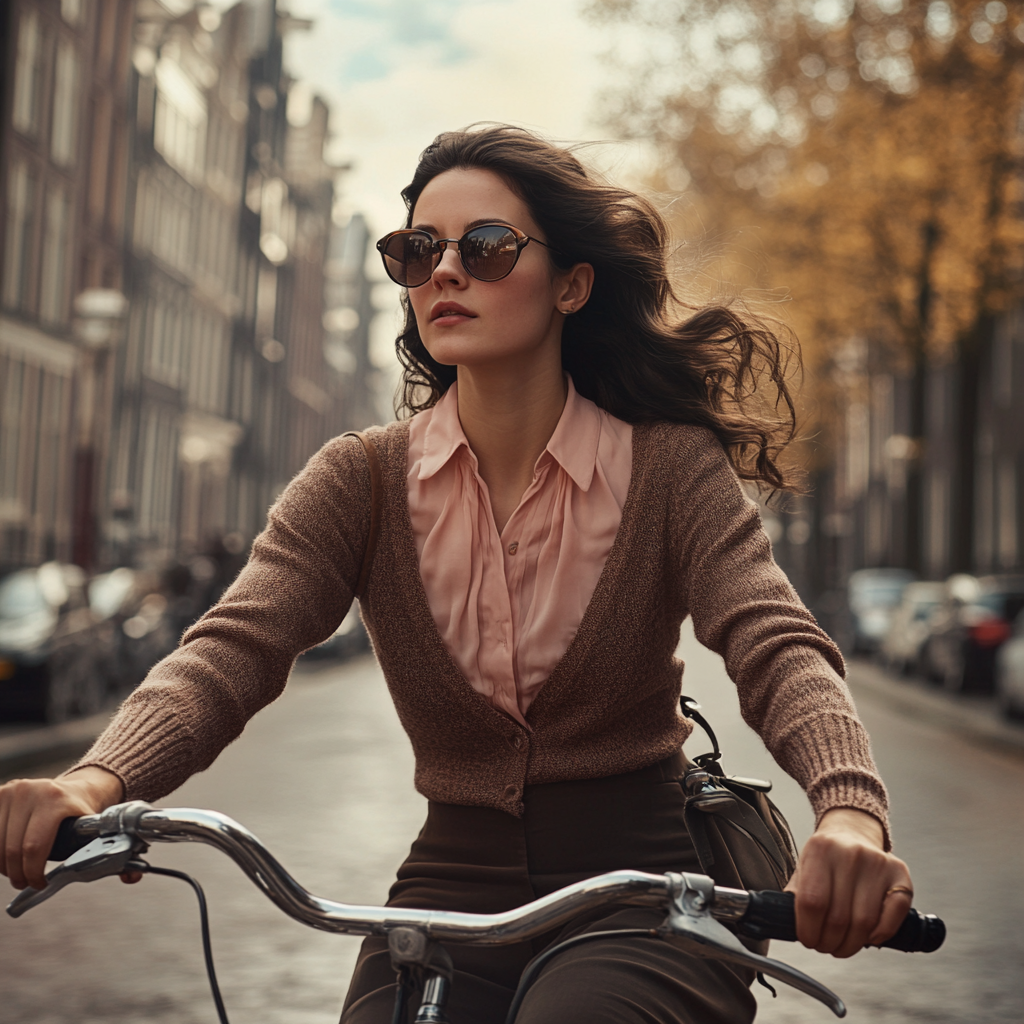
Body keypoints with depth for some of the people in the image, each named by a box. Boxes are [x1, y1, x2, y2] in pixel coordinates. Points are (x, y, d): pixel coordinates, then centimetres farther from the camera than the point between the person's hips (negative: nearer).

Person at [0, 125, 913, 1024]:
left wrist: (851, 814, -40)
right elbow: (233, 648, -14)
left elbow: (778, 646, -18)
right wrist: (96, 782, -35)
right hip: (453, 890, 3)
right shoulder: (360, 481, 0)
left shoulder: (669, 466, -5)